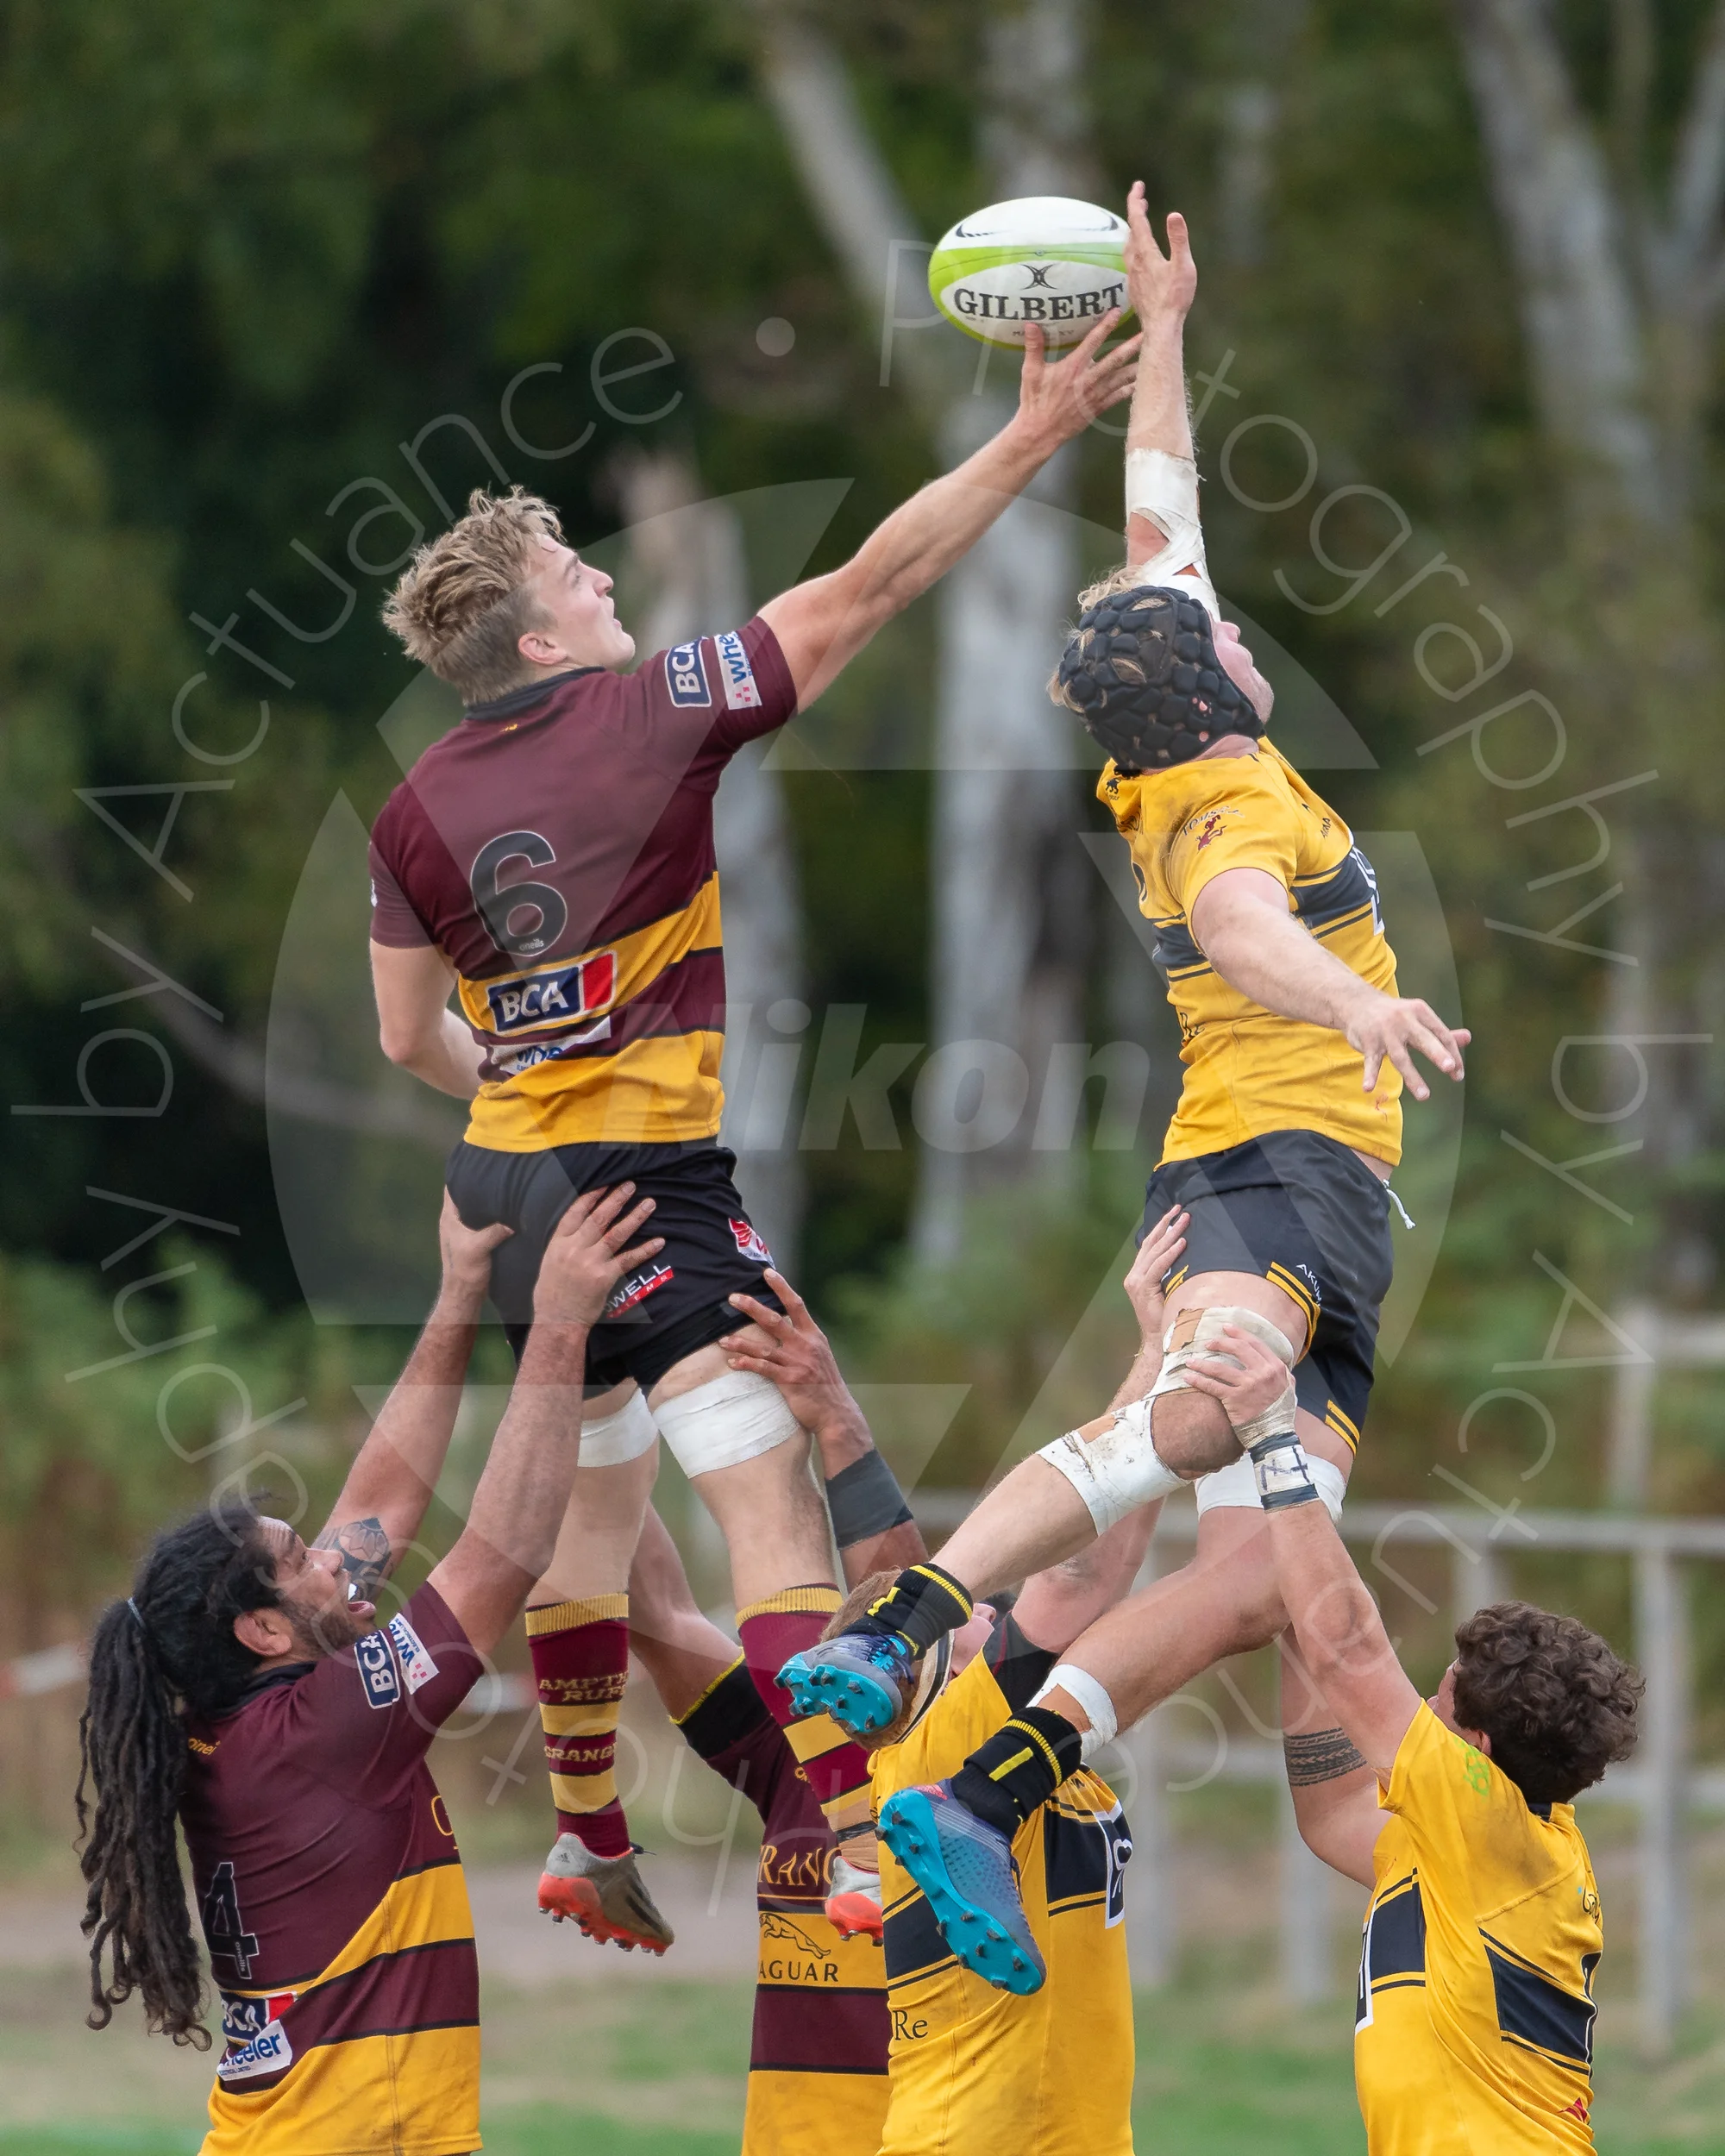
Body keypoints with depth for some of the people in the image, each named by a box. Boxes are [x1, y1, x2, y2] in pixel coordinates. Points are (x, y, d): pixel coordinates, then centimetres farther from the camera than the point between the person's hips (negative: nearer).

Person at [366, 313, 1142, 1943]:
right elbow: (869, 587, -8)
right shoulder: (650, 712, -10)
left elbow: (411, 1038, 14)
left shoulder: (417, 808, 5)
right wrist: (1034, 435, -4)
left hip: (507, 1181, 7)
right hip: (645, 1186, -7)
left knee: (594, 1493, 22)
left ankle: (585, 1839, 28)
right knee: (774, 1498, -12)